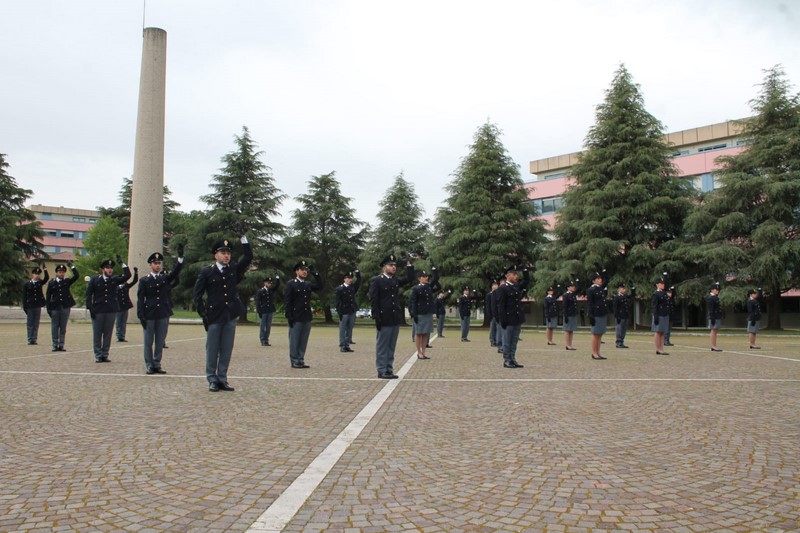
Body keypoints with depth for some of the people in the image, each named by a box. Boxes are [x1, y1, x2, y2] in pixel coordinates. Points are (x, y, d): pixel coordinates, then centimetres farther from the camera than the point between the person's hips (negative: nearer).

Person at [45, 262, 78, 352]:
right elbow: (48, 296, 3)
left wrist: (71, 266, -12)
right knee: (55, 327, 4)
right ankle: (55, 345, 10)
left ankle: (61, 345, 9)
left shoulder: (67, 281, 6)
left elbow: (76, 276, -6)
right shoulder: (51, 283, 3)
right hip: (55, 307, -1)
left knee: (63, 327, 4)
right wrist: (48, 308, -3)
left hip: (65, 307, 1)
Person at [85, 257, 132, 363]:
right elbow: (88, 294, 1)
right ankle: (98, 355, 10)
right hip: (98, 311, -2)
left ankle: (105, 355, 13)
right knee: (97, 334, 3)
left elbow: (127, 275, -4)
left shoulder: (115, 280, 8)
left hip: (111, 311, 2)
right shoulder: (94, 279, 2)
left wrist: (122, 263, -8)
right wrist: (90, 308, -7)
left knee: (108, 334, 5)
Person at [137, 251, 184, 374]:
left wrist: (180, 257, -25)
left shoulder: (166, 279, 10)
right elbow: (140, 299, -1)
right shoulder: (144, 281, 2)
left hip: (163, 315, 2)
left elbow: (176, 272, -9)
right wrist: (141, 316, -9)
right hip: (149, 315, -2)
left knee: (160, 342, 7)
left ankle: (157, 364, 16)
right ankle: (149, 365, 12)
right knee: (149, 342, 4)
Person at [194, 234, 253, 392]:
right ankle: (212, 380, 12)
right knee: (212, 350, 3)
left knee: (226, 351, 6)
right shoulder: (206, 271, 0)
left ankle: (222, 379, 15)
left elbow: (248, 257, 1)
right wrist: (203, 313, -7)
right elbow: (197, 294, 1)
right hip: (214, 317, -3)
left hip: (230, 316, 3)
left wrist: (243, 237, -6)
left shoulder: (234, 270, 9)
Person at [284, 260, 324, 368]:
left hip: (307, 317, 6)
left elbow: (319, 286, 8)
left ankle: (300, 360, 16)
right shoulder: (290, 284, -4)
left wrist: (316, 273, 2)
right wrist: (289, 316, -15)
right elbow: (287, 301, -9)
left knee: (303, 341, 9)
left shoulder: (308, 284, 15)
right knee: (294, 341, 1)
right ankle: (294, 361, 7)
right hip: (296, 318, -6)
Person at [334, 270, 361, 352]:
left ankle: (347, 345, 14)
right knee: (343, 329, -1)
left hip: (352, 312, 6)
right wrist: (339, 312, -14)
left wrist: (357, 273, 3)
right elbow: (337, 302, -9)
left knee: (350, 329, 8)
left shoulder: (353, 287, 10)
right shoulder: (339, 289, -6)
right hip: (344, 312, -6)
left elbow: (359, 281, 17)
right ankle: (342, 346, 4)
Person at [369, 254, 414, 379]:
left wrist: (408, 263, 7)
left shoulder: (395, 280, 13)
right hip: (384, 319, -6)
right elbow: (373, 300, -10)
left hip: (396, 318, 7)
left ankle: (389, 370, 15)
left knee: (391, 347, 10)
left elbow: (410, 278, 13)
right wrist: (376, 317, -16)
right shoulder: (376, 280, -6)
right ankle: (382, 371, 6)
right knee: (382, 346, 1)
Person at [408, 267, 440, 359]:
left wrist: (433, 268, -3)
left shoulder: (430, 286, 7)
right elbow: (412, 302, -10)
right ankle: (419, 353, 11)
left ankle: (423, 353, 15)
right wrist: (413, 314, -16)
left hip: (429, 314, 6)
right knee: (419, 333, 4)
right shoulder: (416, 288, -8)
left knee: (426, 334, 9)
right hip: (420, 314, -6)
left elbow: (436, 278, 8)